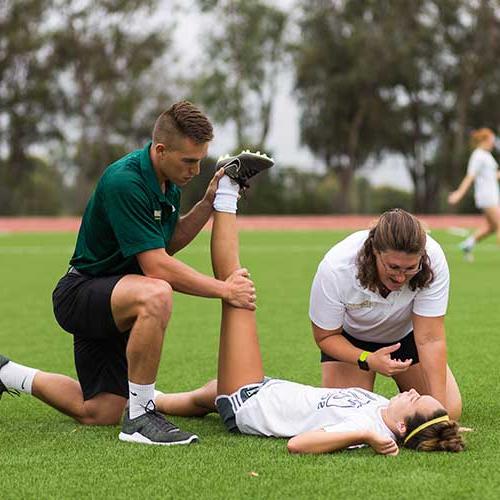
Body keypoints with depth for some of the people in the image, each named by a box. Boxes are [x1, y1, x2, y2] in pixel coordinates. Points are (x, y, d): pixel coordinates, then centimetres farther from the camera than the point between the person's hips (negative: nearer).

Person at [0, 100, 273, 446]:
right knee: (156, 296, -40)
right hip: (80, 293, -9)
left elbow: (170, 242, 14)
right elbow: (156, 267, -30)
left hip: (112, 296, 10)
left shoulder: (169, 181, 1)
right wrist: (225, 289, -24)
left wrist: (209, 202, 1)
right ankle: (139, 416, -27)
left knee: (98, 413, 12)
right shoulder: (124, 182, -27)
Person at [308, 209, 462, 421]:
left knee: (450, 410, -9)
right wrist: (367, 361, -38)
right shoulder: (335, 268, -36)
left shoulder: (432, 260, -35)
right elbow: (325, 336, -20)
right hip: (350, 339, -1)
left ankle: (407, 396, 24)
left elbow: (429, 339, -30)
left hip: (406, 337, 1)